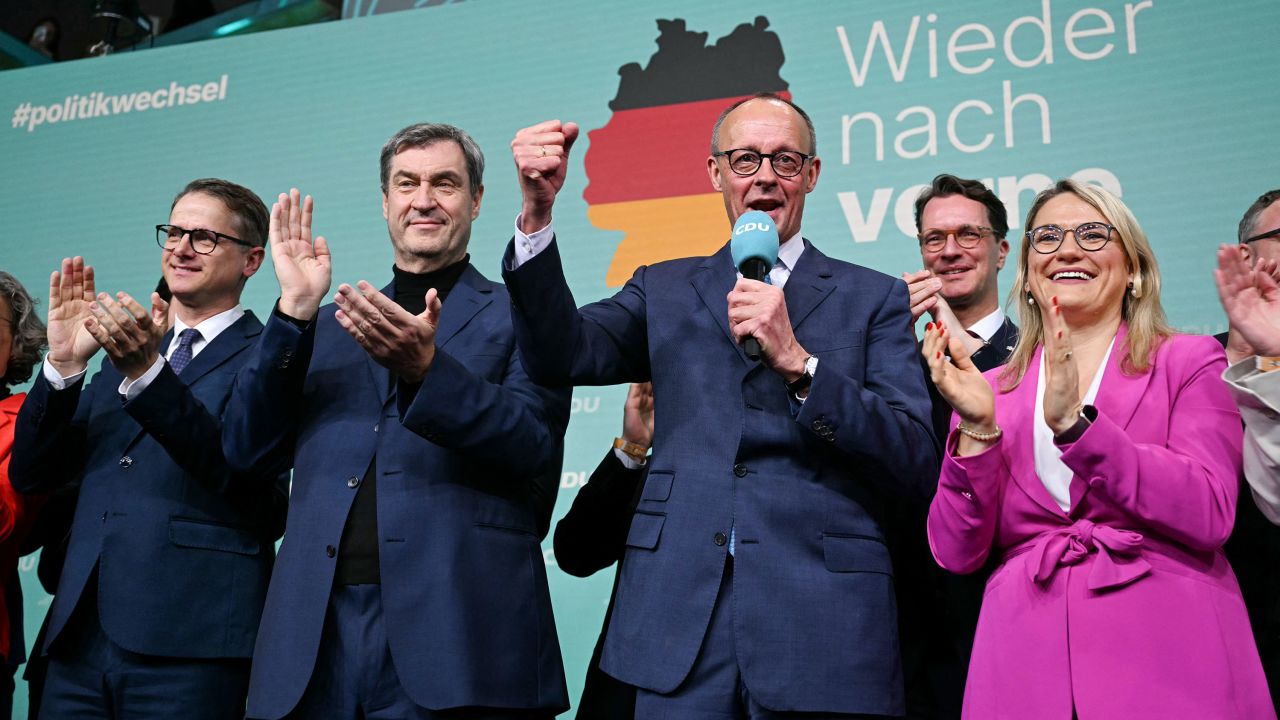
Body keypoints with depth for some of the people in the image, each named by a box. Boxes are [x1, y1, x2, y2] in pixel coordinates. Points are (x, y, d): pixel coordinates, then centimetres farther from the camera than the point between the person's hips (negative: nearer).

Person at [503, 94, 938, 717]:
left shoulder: (875, 298, 8)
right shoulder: (664, 290, 14)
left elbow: (917, 462, -3)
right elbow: (562, 355, -3)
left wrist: (798, 362, -16)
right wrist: (538, 211, -16)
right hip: (681, 624, 1)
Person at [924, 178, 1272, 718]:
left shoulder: (1190, 362, 2)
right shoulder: (990, 391, 8)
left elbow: (1209, 516, -12)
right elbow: (956, 552, 0)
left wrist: (1074, 422, -21)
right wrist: (978, 429, -13)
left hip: (1169, 662, -2)